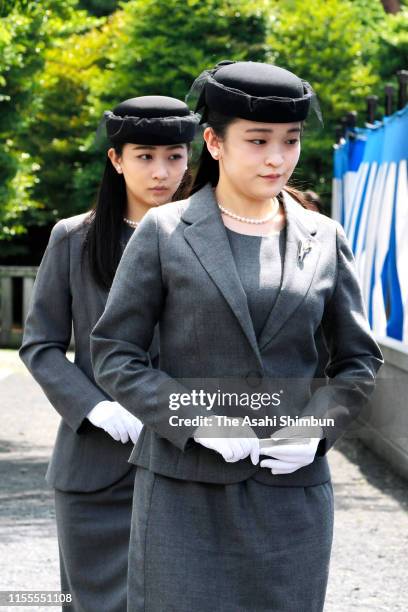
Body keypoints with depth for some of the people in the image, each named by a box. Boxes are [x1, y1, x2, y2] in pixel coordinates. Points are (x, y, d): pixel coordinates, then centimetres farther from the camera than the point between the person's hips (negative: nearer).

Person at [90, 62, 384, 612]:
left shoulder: (324, 240, 8)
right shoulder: (164, 233, 1)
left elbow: (359, 360, 13)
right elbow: (113, 355, 0)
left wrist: (315, 428, -5)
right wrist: (197, 422, -13)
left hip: (291, 488, 2)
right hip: (184, 489, -2)